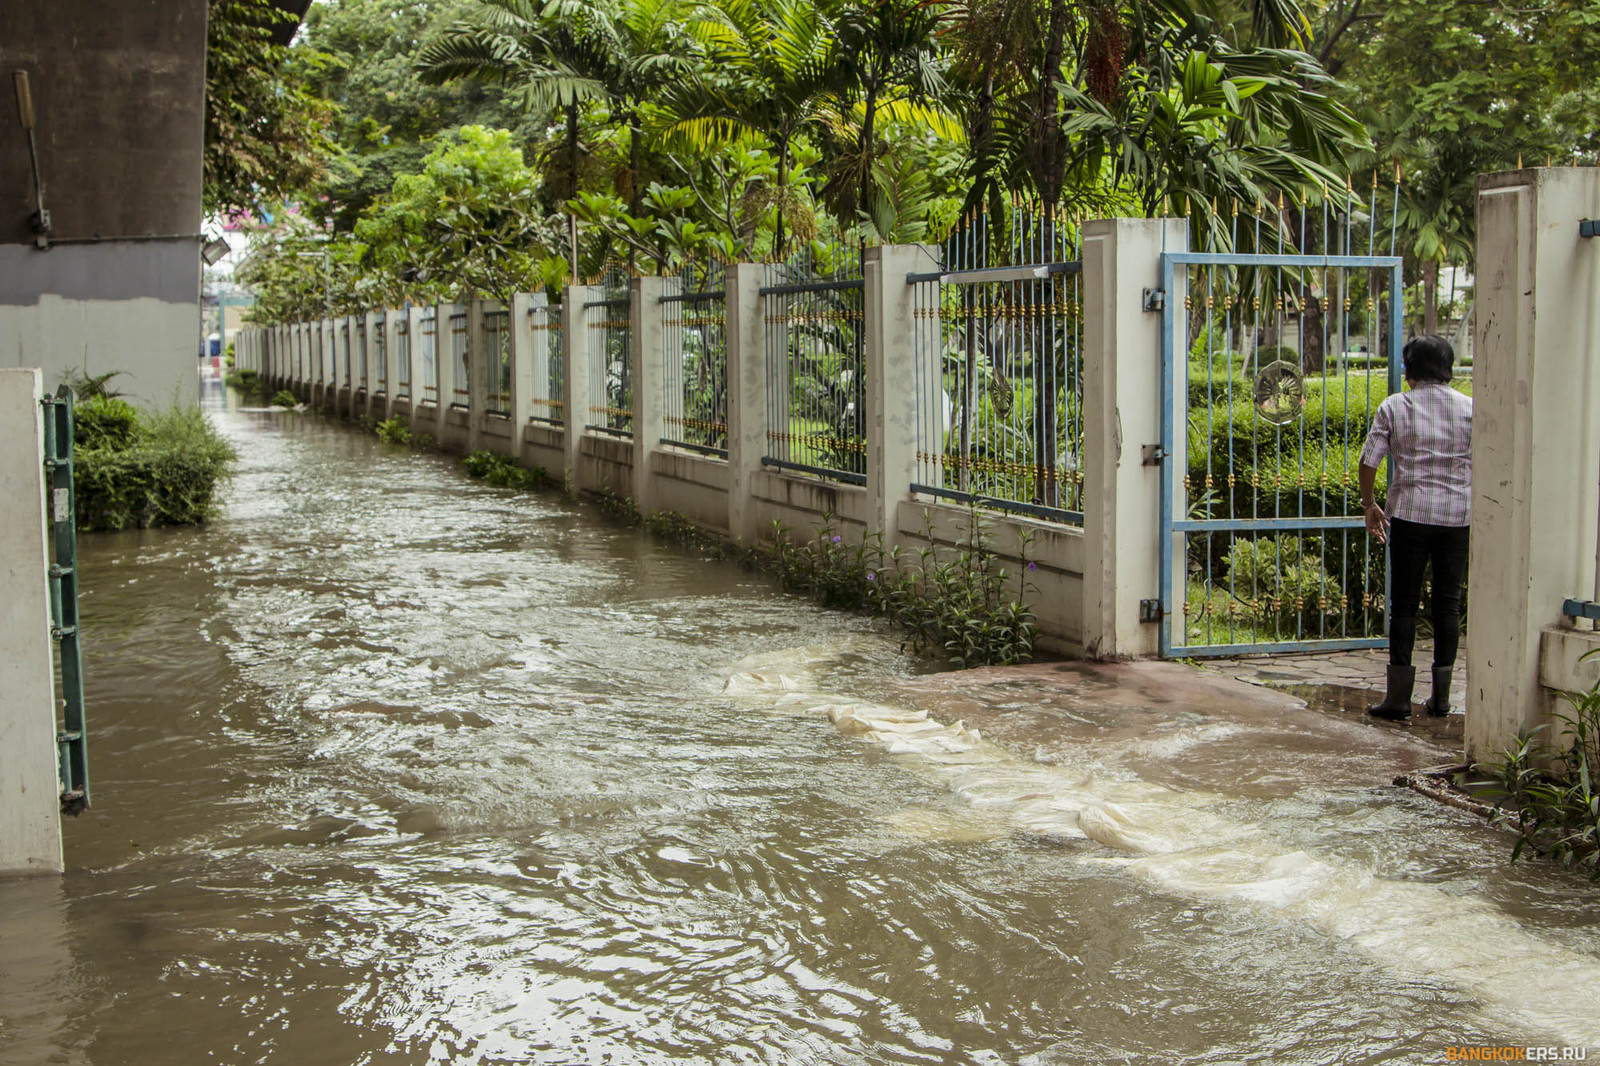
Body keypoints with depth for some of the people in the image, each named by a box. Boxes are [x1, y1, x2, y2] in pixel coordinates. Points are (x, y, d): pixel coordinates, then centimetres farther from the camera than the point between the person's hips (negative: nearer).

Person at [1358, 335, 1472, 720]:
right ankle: (1440, 698, 14)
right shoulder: (1470, 407, 3)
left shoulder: (1395, 406, -1)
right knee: (1448, 603, 10)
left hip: (1410, 512, -2)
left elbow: (1368, 461, -5)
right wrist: (1478, 513, 13)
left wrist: (1369, 505, 8)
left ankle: (1398, 697, 3)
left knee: (1404, 604, 4)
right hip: (1458, 515, 2)